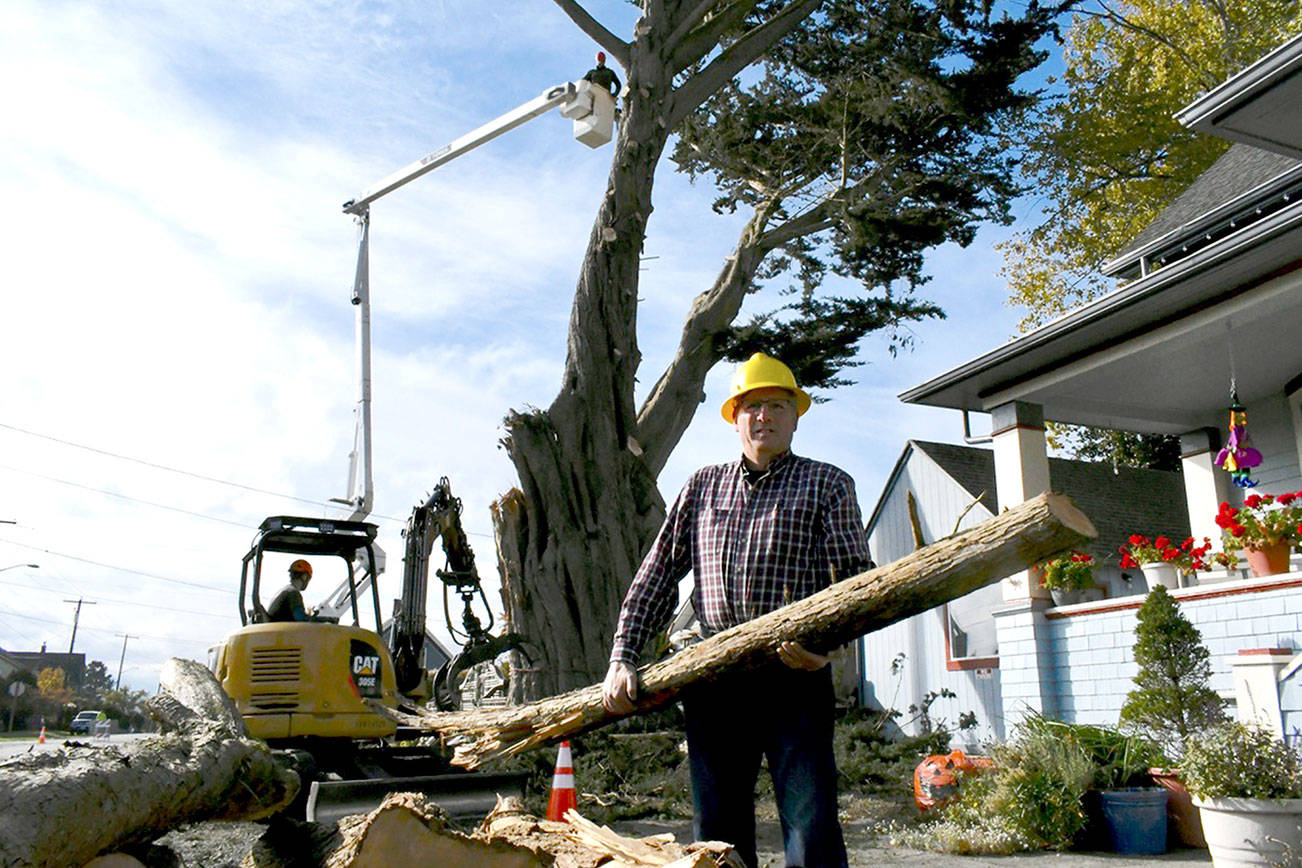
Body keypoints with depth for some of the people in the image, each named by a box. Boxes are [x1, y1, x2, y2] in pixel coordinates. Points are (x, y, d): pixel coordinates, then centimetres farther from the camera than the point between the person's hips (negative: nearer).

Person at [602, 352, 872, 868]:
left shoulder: (827, 485, 8)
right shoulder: (704, 485, 17)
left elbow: (856, 573, -1)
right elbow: (657, 575, 15)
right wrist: (623, 658, 5)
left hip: (795, 677, -3)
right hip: (713, 681, 4)